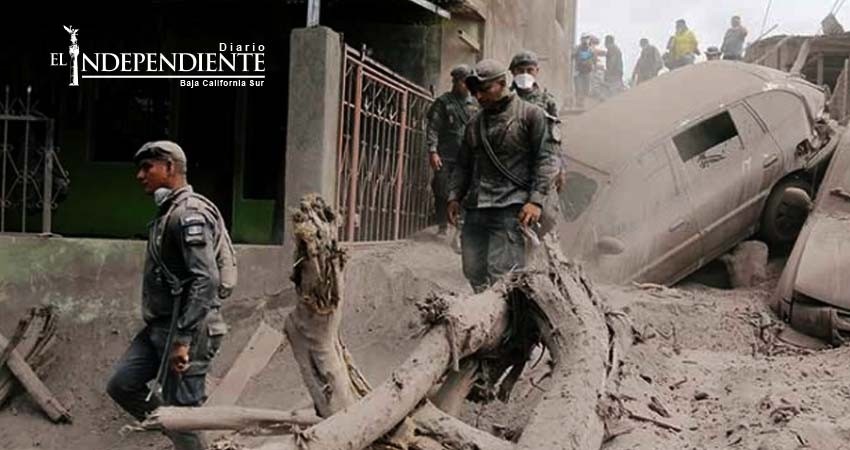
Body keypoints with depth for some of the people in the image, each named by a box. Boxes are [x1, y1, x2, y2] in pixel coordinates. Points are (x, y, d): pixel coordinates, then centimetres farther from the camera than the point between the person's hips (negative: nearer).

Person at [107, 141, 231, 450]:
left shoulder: (189, 213, -16)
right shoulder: (167, 212, 16)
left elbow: (206, 280, -25)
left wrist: (183, 339, -26)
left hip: (187, 331, -10)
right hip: (159, 328, 10)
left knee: (181, 411, -3)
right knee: (121, 385, 11)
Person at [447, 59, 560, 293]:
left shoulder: (530, 114, 1)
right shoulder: (475, 123, 19)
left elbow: (547, 159, -5)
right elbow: (463, 164, 26)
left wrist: (536, 201, -15)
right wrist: (454, 196, 12)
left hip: (511, 207, -6)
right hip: (476, 208, 6)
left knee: (501, 274, -12)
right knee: (474, 271, 3)